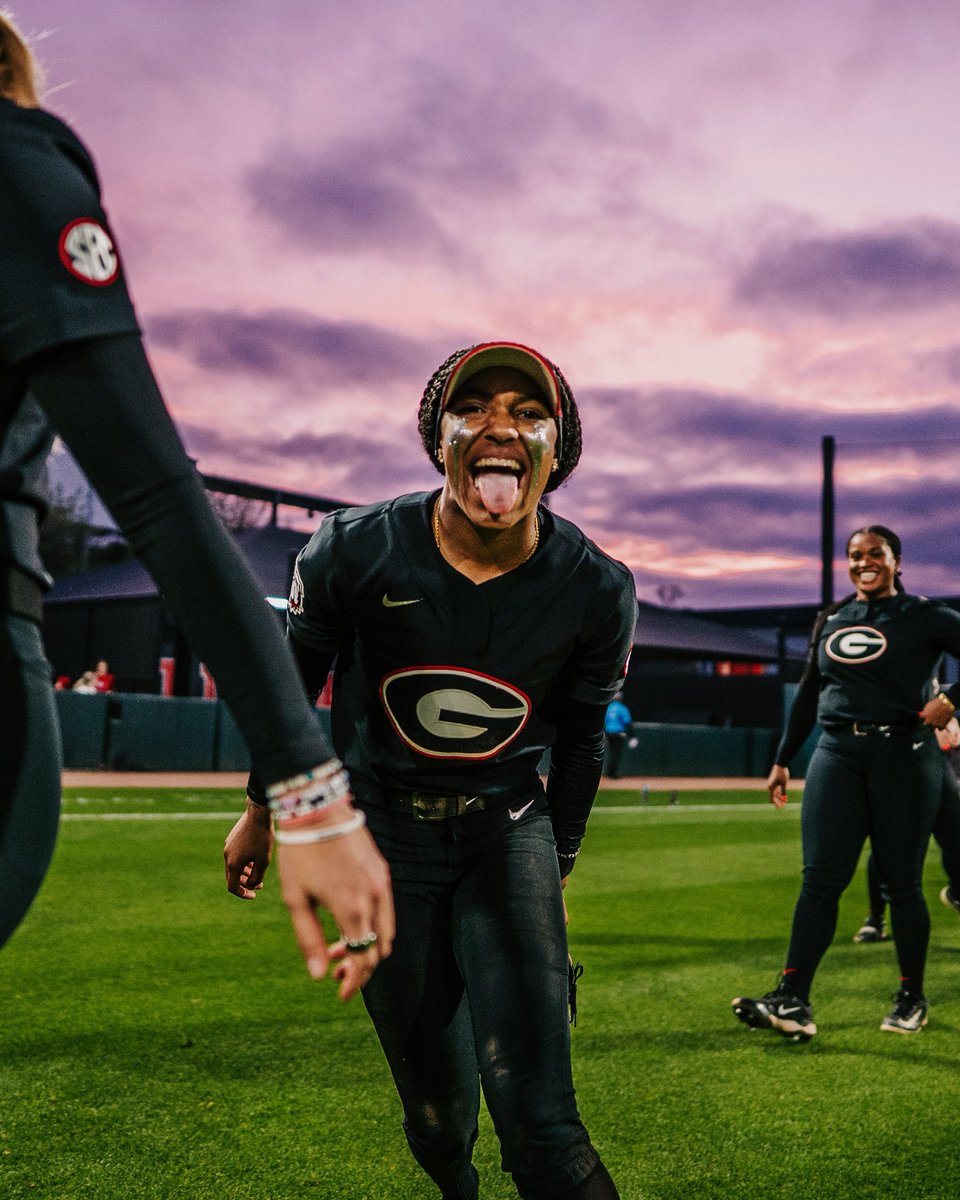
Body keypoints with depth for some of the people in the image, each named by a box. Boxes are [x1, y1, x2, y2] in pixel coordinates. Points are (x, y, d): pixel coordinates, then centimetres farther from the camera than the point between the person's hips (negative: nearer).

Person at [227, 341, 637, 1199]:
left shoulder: (596, 591, -13)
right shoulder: (356, 551, -16)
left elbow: (581, 739, 4)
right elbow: (292, 679, 2)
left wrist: (560, 862, 15)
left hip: (506, 831, 0)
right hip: (383, 831, 0)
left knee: (540, 1120, -12)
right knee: (437, 1103, 11)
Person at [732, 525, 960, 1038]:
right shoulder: (830, 620, 15)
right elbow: (808, 693, 19)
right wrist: (782, 759, 18)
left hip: (903, 758, -3)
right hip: (836, 755, 3)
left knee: (902, 883, 4)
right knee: (820, 878, -4)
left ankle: (912, 998, 20)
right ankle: (793, 1001, -7)